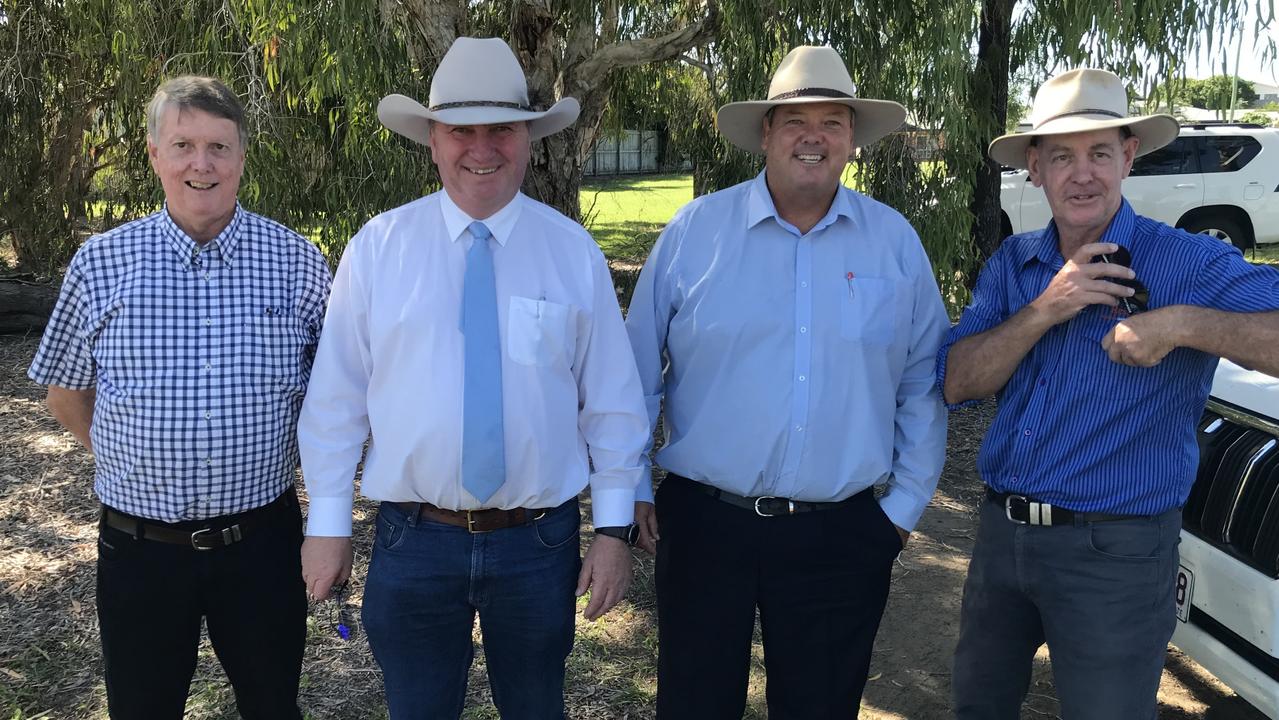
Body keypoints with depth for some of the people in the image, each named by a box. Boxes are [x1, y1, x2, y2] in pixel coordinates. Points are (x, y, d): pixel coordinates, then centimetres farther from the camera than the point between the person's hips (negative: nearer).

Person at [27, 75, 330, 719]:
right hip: (139, 541, 1)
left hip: (262, 538, 0)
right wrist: (128, 461, 4)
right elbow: (65, 393, 10)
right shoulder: (101, 264, -2)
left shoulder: (297, 262, -3)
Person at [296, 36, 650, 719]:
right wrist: (328, 523, 1)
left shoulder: (574, 251, -2)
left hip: (541, 541, 0)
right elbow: (336, 395, 0)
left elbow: (612, 399, 0)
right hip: (413, 540, 0)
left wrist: (614, 527, -2)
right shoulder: (377, 247, -3)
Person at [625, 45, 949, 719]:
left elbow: (923, 383, 8)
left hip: (842, 535, 1)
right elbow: (638, 373, 4)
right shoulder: (695, 229, -2)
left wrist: (906, 502, 6)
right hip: (703, 520, 0)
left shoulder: (895, 241, 2)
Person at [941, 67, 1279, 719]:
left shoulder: (1187, 264, -11)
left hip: (1115, 551, -5)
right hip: (1003, 534, 5)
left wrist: (1184, 324, -29)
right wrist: (1045, 310, -18)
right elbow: (956, 383, -6)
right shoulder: (1012, 265, 4)